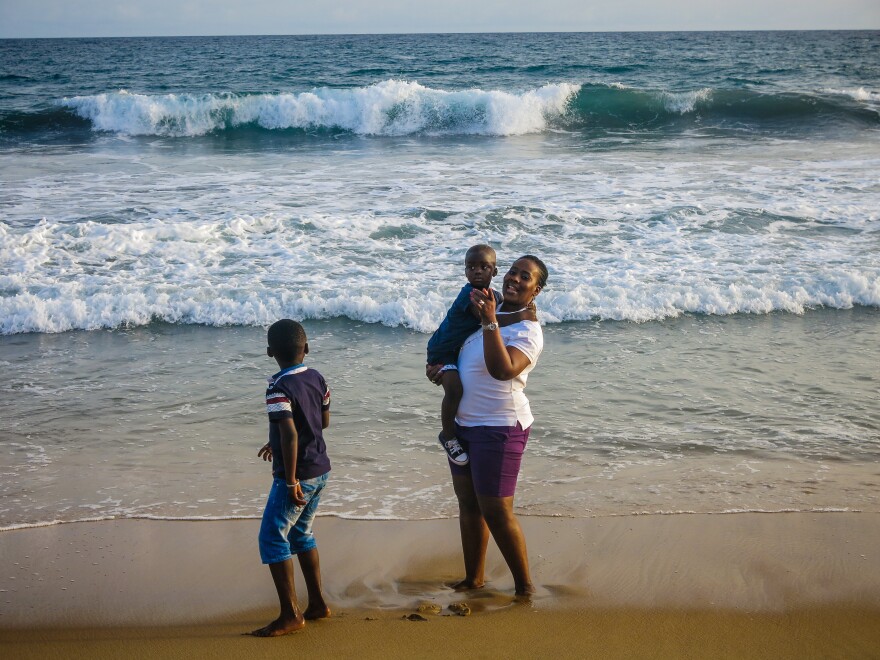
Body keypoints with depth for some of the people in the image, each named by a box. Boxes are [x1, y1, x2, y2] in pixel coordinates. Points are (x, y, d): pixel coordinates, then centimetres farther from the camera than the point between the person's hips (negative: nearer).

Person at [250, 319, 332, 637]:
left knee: (272, 538, 0)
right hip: (320, 470, 8)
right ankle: (317, 604, 26)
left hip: (297, 476, -8)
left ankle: (290, 615, 0)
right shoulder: (317, 379, 4)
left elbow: (290, 434, -27)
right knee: (301, 534, 21)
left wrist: (291, 481, -21)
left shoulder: (278, 389, -20)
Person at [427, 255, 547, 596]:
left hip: (499, 429, -9)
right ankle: (474, 578, 29)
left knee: (496, 511, -6)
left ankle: (524, 587, 7)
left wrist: (489, 322, -43)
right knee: (468, 503, 16)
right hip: (464, 424, 9)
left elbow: (502, 370, -38)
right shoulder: (492, 310, 7)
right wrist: (438, 364, 5)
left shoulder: (527, 331, -19)